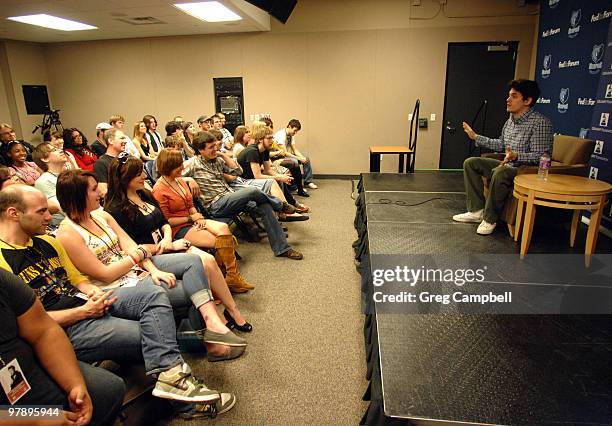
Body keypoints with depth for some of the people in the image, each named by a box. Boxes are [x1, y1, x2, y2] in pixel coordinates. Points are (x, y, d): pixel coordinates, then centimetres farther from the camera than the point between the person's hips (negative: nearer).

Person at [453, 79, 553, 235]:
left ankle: (490, 219, -21)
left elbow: (539, 156, -23)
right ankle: (477, 210, -3)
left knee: (499, 172, -39)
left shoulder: (540, 123, -18)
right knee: (470, 163, 2)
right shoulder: (511, 120, 8)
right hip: (509, 165, 10)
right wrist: (476, 137, 20)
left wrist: (516, 156, -39)